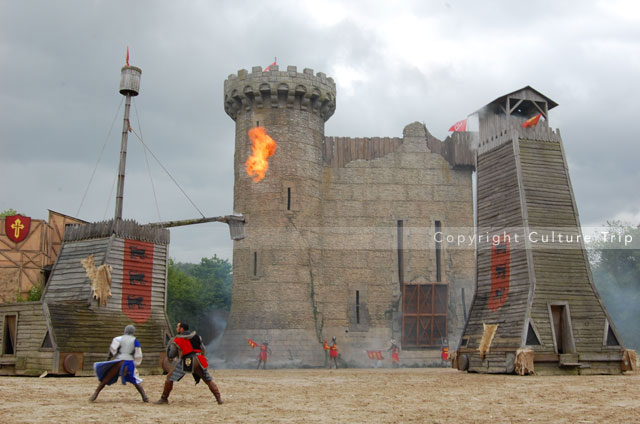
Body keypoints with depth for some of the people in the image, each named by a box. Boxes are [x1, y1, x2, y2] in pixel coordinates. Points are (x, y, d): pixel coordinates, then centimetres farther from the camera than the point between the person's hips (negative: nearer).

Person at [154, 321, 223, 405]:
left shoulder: (176, 340, 5)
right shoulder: (196, 336, 16)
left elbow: (170, 356, 8)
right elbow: (203, 350, 19)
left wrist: (170, 344, 25)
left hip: (186, 362, -3)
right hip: (198, 361, 4)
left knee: (170, 378, 9)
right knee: (208, 380, 12)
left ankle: (164, 398, 8)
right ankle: (219, 398, 2)